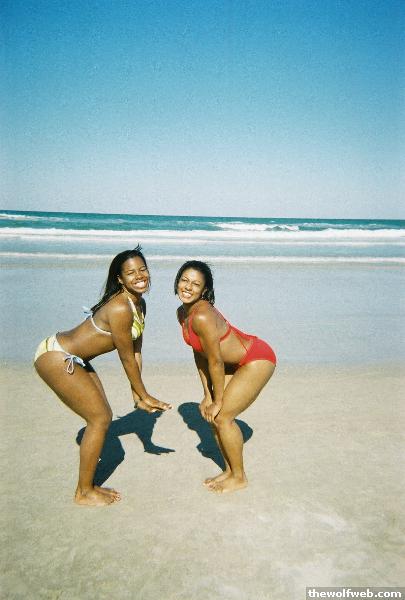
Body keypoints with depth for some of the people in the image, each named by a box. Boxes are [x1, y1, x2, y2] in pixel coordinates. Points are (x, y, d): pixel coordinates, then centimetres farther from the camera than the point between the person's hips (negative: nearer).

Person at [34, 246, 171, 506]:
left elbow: (136, 352, 7)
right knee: (100, 418, -6)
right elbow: (127, 359, -18)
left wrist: (138, 394, 4)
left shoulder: (139, 304, 3)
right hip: (55, 357, -10)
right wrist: (144, 395, -7)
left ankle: (87, 485, 27)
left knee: (103, 416, 12)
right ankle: (84, 493, 11)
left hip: (74, 360, 10)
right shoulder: (120, 308, -27)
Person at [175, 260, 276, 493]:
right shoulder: (182, 313, -3)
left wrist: (218, 401, -9)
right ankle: (230, 470, 29)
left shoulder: (202, 316, -30)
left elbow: (216, 362, -22)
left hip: (258, 360, -9)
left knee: (222, 417, -6)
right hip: (236, 362, 9)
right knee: (212, 414, 10)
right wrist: (208, 395, 5)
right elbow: (200, 354, 5)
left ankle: (239, 477, 16)